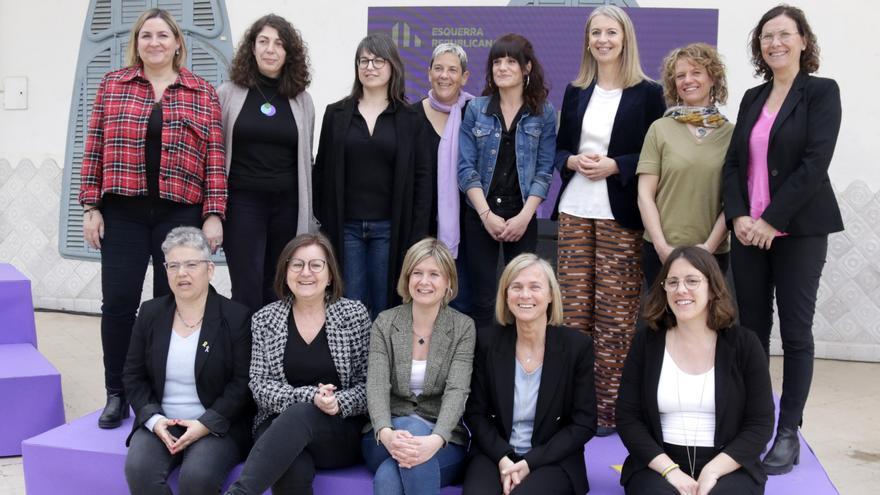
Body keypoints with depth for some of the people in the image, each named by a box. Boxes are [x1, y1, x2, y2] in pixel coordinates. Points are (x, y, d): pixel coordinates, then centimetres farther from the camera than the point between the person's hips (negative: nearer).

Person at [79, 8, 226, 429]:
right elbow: (95, 149, 7)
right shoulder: (112, 84, 9)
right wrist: (91, 206, 1)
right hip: (123, 212, 1)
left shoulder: (203, 92, 6)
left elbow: (214, 157, 2)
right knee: (118, 302, 0)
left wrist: (213, 213, -4)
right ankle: (116, 395, 14)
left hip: (180, 213, -1)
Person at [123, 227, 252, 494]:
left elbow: (243, 382, -6)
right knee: (139, 469, -26)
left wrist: (207, 424, -17)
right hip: (159, 424, 3)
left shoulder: (236, 317, -4)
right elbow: (134, 376, 9)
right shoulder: (150, 313, 8)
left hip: (217, 426, -3)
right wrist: (153, 419, -7)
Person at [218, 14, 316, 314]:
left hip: (288, 204, 2)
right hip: (243, 202, -2)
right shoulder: (229, 93, 2)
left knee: (277, 292, 9)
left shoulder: (301, 100, 7)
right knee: (247, 292, -4)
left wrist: (308, 215, 11)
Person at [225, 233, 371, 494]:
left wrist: (338, 402, -16)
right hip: (279, 428, 0)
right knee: (293, 473, -36)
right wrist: (309, 396, -15)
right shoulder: (264, 320, 7)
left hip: (342, 433, 0)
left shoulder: (354, 315, 3)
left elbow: (368, 384, 4)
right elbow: (260, 386, 1)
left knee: (300, 414, -36)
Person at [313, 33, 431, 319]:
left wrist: (418, 234, -5)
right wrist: (322, 221, 0)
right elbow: (321, 171, 7)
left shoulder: (409, 119, 4)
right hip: (345, 227, 1)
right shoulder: (336, 114, 7)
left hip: (389, 228, -1)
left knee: (385, 309, 6)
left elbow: (421, 177, 1)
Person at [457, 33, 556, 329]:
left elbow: (544, 170, -1)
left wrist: (524, 217, -11)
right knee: (481, 299, 3)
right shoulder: (476, 109, 2)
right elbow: (466, 167, -2)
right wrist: (487, 214, -11)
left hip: (522, 218, 0)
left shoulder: (544, 113, 1)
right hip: (479, 215, 0)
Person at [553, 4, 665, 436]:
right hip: (575, 211, 4)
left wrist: (614, 165, -14)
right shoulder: (575, 92, 12)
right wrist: (574, 161, -5)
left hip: (621, 215, -4)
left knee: (616, 311, -2)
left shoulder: (648, 93, 0)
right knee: (574, 307, 4)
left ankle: (609, 406, 7)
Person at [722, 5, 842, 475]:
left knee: (795, 330, 0)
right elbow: (733, 163, 9)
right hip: (748, 230, 5)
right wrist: (739, 216, -7)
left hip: (797, 230, -5)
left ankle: (788, 433, 9)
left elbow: (815, 163, -12)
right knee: (751, 327, 6)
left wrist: (771, 219, -16)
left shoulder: (821, 92, -2)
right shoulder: (752, 98, 13)